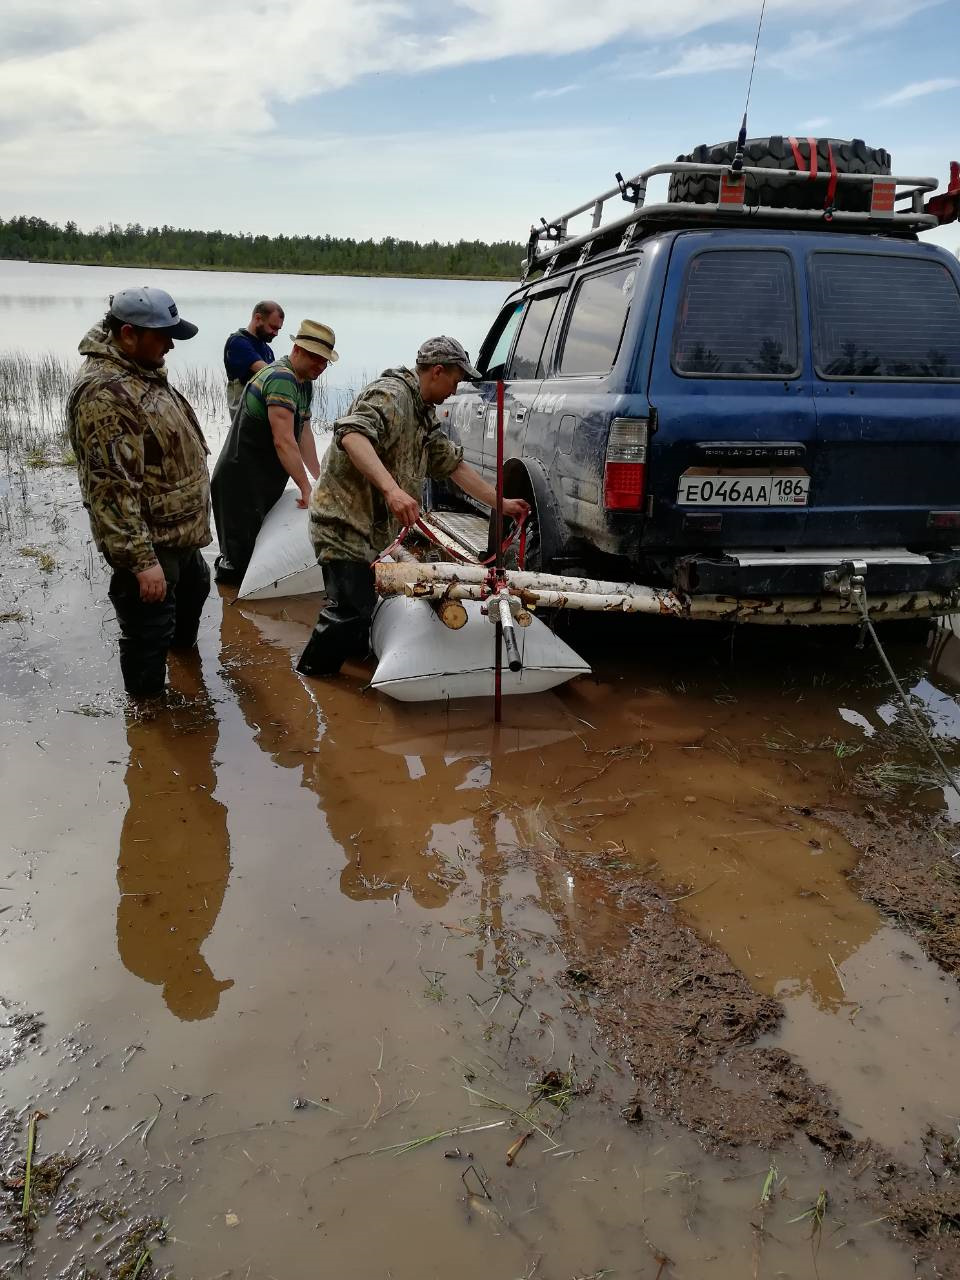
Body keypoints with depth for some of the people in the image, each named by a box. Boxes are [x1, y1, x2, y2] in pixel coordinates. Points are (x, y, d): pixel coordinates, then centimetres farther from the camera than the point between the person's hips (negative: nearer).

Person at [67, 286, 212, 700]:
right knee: (149, 635, 5)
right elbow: (112, 487, -29)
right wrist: (141, 560, -30)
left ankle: (183, 644, 60)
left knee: (194, 589, 33)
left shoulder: (142, 370, 7)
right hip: (149, 542, -11)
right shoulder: (103, 391, -26)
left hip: (180, 530, 11)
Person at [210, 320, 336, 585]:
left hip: (266, 483, 11)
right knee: (241, 557, -6)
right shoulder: (281, 378, -21)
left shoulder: (304, 383, 12)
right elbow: (284, 442, -28)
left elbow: (304, 433, 13)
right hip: (241, 483, -11)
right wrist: (306, 488, -25)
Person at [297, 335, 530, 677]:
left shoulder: (424, 415, 16)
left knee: (363, 600, 20)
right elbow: (352, 433, -35)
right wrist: (392, 489, -46)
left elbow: (452, 463, 22)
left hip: (369, 525, 10)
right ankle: (312, 676, 5)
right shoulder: (391, 394, -17)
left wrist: (501, 502, 20)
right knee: (350, 607, -11)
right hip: (344, 520, -10)